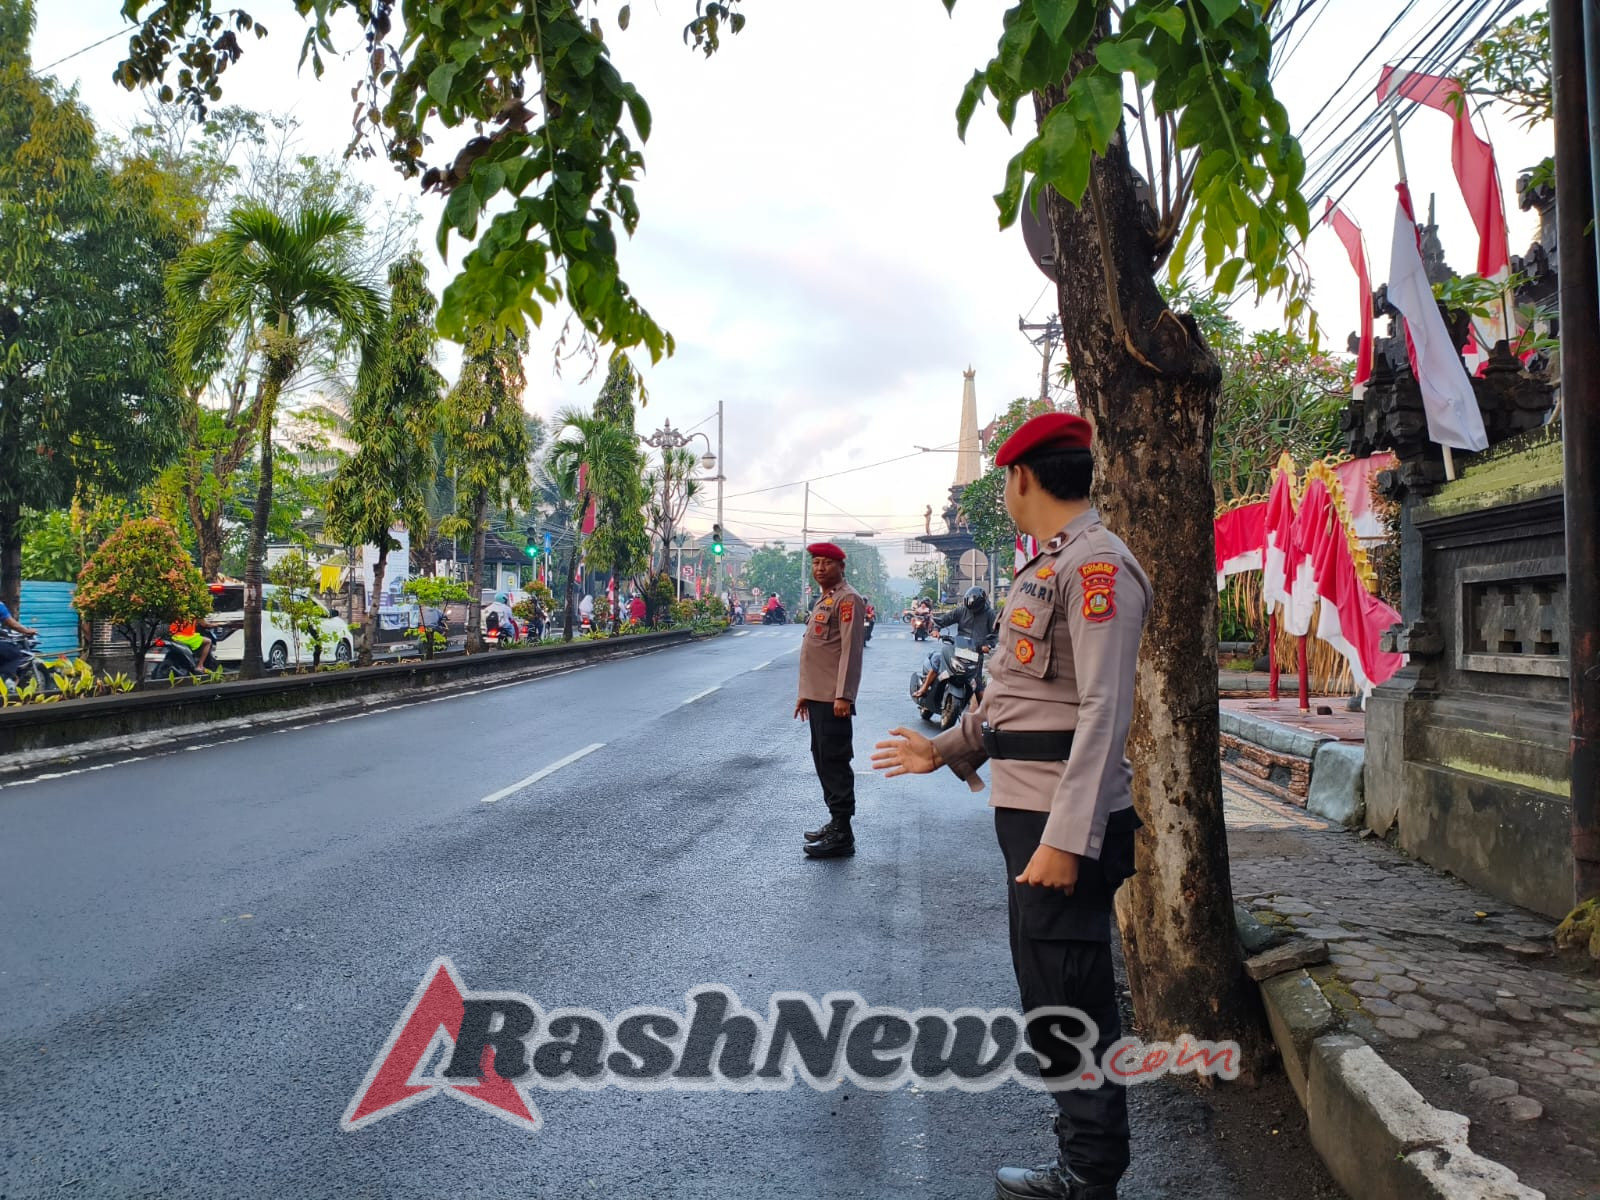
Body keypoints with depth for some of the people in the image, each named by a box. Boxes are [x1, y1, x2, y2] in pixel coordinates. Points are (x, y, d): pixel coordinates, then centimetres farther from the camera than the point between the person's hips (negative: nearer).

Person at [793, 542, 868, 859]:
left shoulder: (848, 599, -10)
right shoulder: (824, 600, 20)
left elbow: (851, 650, -17)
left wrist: (843, 695, -22)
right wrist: (805, 693, 22)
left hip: (834, 699, -10)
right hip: (817, 698, 10)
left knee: (835, 762, -8)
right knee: (823, 760, 14)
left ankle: (842, 834, -5)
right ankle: (835, 823, 23)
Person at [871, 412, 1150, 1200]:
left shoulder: (1096, 565, -16)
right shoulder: (1046, 568, 16)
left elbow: (1104, 712, -23)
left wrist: (1066, 839, -27)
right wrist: (944, 750, 31)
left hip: (1066, 824, -11)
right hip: (1029, 812, 11)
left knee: (1072, 1003, -1)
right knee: (1050, 995, 20)